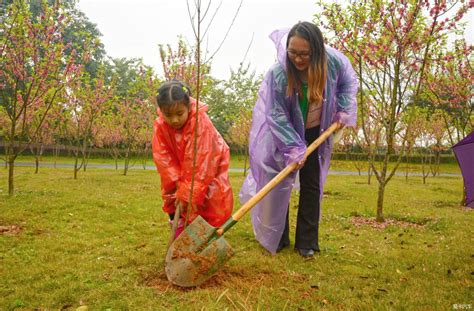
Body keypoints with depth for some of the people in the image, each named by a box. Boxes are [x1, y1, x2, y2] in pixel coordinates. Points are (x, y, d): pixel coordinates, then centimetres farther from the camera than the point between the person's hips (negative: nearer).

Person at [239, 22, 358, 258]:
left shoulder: (333, 61, -20)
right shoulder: (278, 73, -29)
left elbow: (348, 82, 3)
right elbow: (276, 116, -24)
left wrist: (343, 110, -8)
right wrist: (294, 148, -29)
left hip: (315, 133, 3)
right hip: (284, 134, -2)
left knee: (311, 185, 4)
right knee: (278, 185, 0)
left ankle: (307, 242, 14)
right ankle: (277, 238, 16)